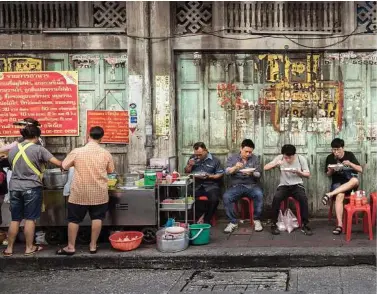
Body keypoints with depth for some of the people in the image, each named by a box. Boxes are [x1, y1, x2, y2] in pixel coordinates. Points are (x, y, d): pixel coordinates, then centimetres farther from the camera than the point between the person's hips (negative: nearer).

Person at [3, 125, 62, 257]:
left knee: (15, 219, 11)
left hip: (15, 187, 4)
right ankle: (29, 248, 12)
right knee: (30, 219, 4)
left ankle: (9, 248, 15)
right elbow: (58, 163, -11)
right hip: (32, 188, -4)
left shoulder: (13, 150, 6)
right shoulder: (38, 149, -9)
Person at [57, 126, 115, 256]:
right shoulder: (106, 153, -6)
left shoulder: (77, 151, -10)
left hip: (80, 193, -1)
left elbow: (64, 166, 1)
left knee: (74, 219, 10)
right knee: (97, 218, 13)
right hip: (99, 193, 1)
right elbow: (110, 170, 8)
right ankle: (93, 246, 16)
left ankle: (71, 247, 14)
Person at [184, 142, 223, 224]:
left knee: (214, 199, -33)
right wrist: (189, 165, 1)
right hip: (196, 185, 2)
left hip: (210, 185, -2)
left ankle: (206, 221, -11)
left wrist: (209, 176, -11)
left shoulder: (215, 160, 6)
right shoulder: (192, 158, 16)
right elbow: (186, 171, 22)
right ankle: (202, 214, -10)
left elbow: (220, 174, 5)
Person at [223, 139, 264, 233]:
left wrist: (251, 173, -22)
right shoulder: (232, 158, 8)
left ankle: (257, 220, -14)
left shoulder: (255, 158, 9)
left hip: (252, 185, 0)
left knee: (259, 194, -32)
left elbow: (258, 174, 1)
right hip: (236, 185, 0)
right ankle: (233, 222, -15)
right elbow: (227, 171, -6)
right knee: (226, 197, -29)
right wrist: (235, 167, -27)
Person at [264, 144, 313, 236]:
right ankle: (273, 224, -16)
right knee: (276, 198, -31)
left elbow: (308, 174, 2)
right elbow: (265, 167, -5)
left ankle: (305, 225, -19)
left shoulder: (301, 159, -2)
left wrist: (298, 172, -19)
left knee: (303, 198, -32)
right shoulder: (279, 158, -2)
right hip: (284, 185, 0)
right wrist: (276, 164, -23)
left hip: (297, 185, 0)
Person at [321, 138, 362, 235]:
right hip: (337, 182, 0)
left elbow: (360, 169, -1)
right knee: (339, 196, -36)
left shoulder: (350, 155, 3)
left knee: (355, 180, -39)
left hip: (350, 182, 0)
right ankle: (339, 224, -40)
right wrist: (330, 170, -11)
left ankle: (330, 194, -36)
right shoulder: (330, 158, 4)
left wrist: (350, 164, -18)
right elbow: (328, 174, 12)